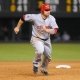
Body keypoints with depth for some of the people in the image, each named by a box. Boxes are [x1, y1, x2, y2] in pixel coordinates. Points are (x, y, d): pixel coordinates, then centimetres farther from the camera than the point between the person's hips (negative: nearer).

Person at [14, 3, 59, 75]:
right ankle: (36, 64, -2)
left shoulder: (51, 19, -18)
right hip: (36, 39, -4)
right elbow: (23, 18, -9)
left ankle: (43, 68, 43)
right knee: (40, 50, -31)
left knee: (48, 57, 12)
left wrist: (46, 30, -40)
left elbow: (55, 30, -26)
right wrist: (18, 27, 0)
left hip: (46, 40, 4)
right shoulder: (35, 17, -24)